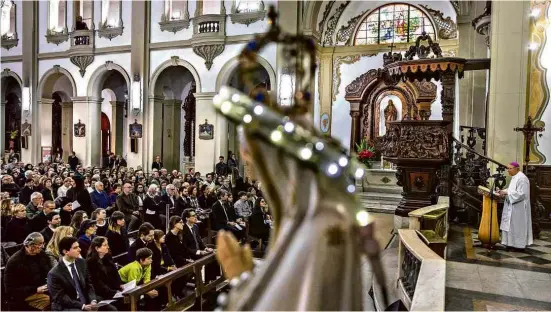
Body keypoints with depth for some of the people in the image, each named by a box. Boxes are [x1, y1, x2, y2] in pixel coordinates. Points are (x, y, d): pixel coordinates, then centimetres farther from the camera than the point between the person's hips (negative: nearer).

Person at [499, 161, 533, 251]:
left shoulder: (522, 178, -19)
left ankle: (520, 245, 10)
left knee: (517, 226, -1)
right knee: (511, 226, 11)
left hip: (518, 208, -10)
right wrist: (504, 191, 3)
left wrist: (506, 193, -24)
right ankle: (512, 243, 18)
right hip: (512, 207, 10)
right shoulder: (514, 177, 12)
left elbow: (521, 193, -24)